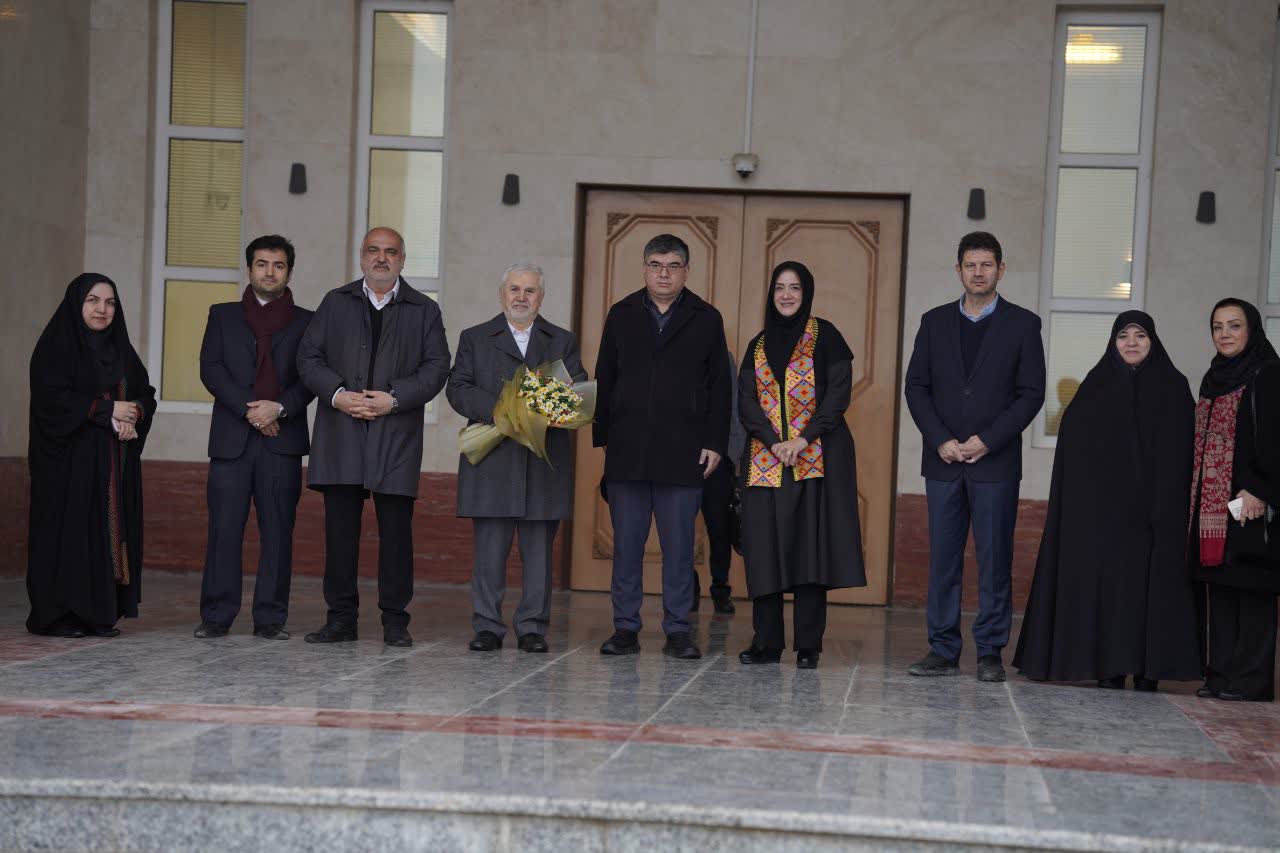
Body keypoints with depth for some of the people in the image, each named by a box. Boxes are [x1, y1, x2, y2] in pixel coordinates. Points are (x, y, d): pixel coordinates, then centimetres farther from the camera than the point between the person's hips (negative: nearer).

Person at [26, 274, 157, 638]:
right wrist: (107, 409, -15)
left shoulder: (120, 349, 15)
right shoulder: (55, 346, -4)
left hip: (114, 461, 6)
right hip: (69, 458, -6)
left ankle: (99, 613, 6)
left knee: (111, 528, 2)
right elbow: (51, 397, -15)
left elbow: (146, 392, 13)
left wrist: (133, 415, -10)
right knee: (69, 530, -7)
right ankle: (57, 616, -2)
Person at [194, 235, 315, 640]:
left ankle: (271, 617, 4)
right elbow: (211, 368, 3)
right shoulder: (223, 315, 15)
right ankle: (217, 615, 2)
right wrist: (248, 409, -10)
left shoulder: (306, 322, 13)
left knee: (277, 530, -1)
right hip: (231, 436, 0)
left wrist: (279, 408, -12)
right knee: (224, 527, -3)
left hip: (283, 437, 0)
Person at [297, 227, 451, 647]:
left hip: (397, 435, -1)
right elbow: (309, 357, 7)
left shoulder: (424, 310, 10)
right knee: (340, 527, 2)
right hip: (341, 436, 1)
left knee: (396, 529, -1)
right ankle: (341, 617, 8)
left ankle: (395, 620, 6)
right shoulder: (336, 303, 14)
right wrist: (337, 394, -9)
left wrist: (394, 398, -11)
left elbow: (436, 368, 2)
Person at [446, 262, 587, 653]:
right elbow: (458, 389, 3)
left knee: (539, 550, 2)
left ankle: (533, 627, 8)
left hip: (545, 461, 1)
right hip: (492, 460, -1)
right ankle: (487, 626, 5)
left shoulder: (563, 341, 16)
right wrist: (497, 410, -13)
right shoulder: (475, 339, 13)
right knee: (489, 548, -2)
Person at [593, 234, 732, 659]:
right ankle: (625, 628, 9)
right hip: (627, 450, 1)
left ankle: (677, 631, 6)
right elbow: (604, 382, 12)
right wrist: (602, 437, 6)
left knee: (679, 546, 1)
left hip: (682, 452, -1)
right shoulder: (621, 316, 11)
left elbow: (719, 387, 6)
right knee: (626, 544, 3)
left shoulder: (706, 319, 8)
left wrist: (715, 443, -1)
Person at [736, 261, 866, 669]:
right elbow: (746, 402, 6)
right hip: (767, 461, 4)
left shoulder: (825, 337, 4)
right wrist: (775, 443, -10)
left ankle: (808, 646, -2)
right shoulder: (758, 346, 15)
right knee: (765, 548, 0)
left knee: (811, 544, -6)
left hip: (817, 458, -3)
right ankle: (767, 642, 5)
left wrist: (804, 440, -14)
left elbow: (838, 393, -5)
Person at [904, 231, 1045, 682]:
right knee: (943, 558, 4)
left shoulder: (1022, 324, 3)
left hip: (995, 461, -2)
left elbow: (1032, 392, -1)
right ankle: (943, 650, 9)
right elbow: (916, 386, 7)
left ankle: (990, 653, 6)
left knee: (995, 559, 0)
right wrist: (940, 441, -6)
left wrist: (987, 440, -10)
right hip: (943, 459, 2)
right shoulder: (935, 321, 10)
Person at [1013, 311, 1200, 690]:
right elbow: (1075, 444, 3)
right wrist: (1083, 499, -9)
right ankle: (1110, 665, 3)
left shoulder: (1174, 387, 5)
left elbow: (1182, 450, 0)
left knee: (1152, 580, -2)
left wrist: (1167, 502, -11)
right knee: (1106, 578, -2)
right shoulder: (1097, 385, 8)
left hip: (1155, 504, -1)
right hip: (1102, 505, 1)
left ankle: (1148, 668, 3)